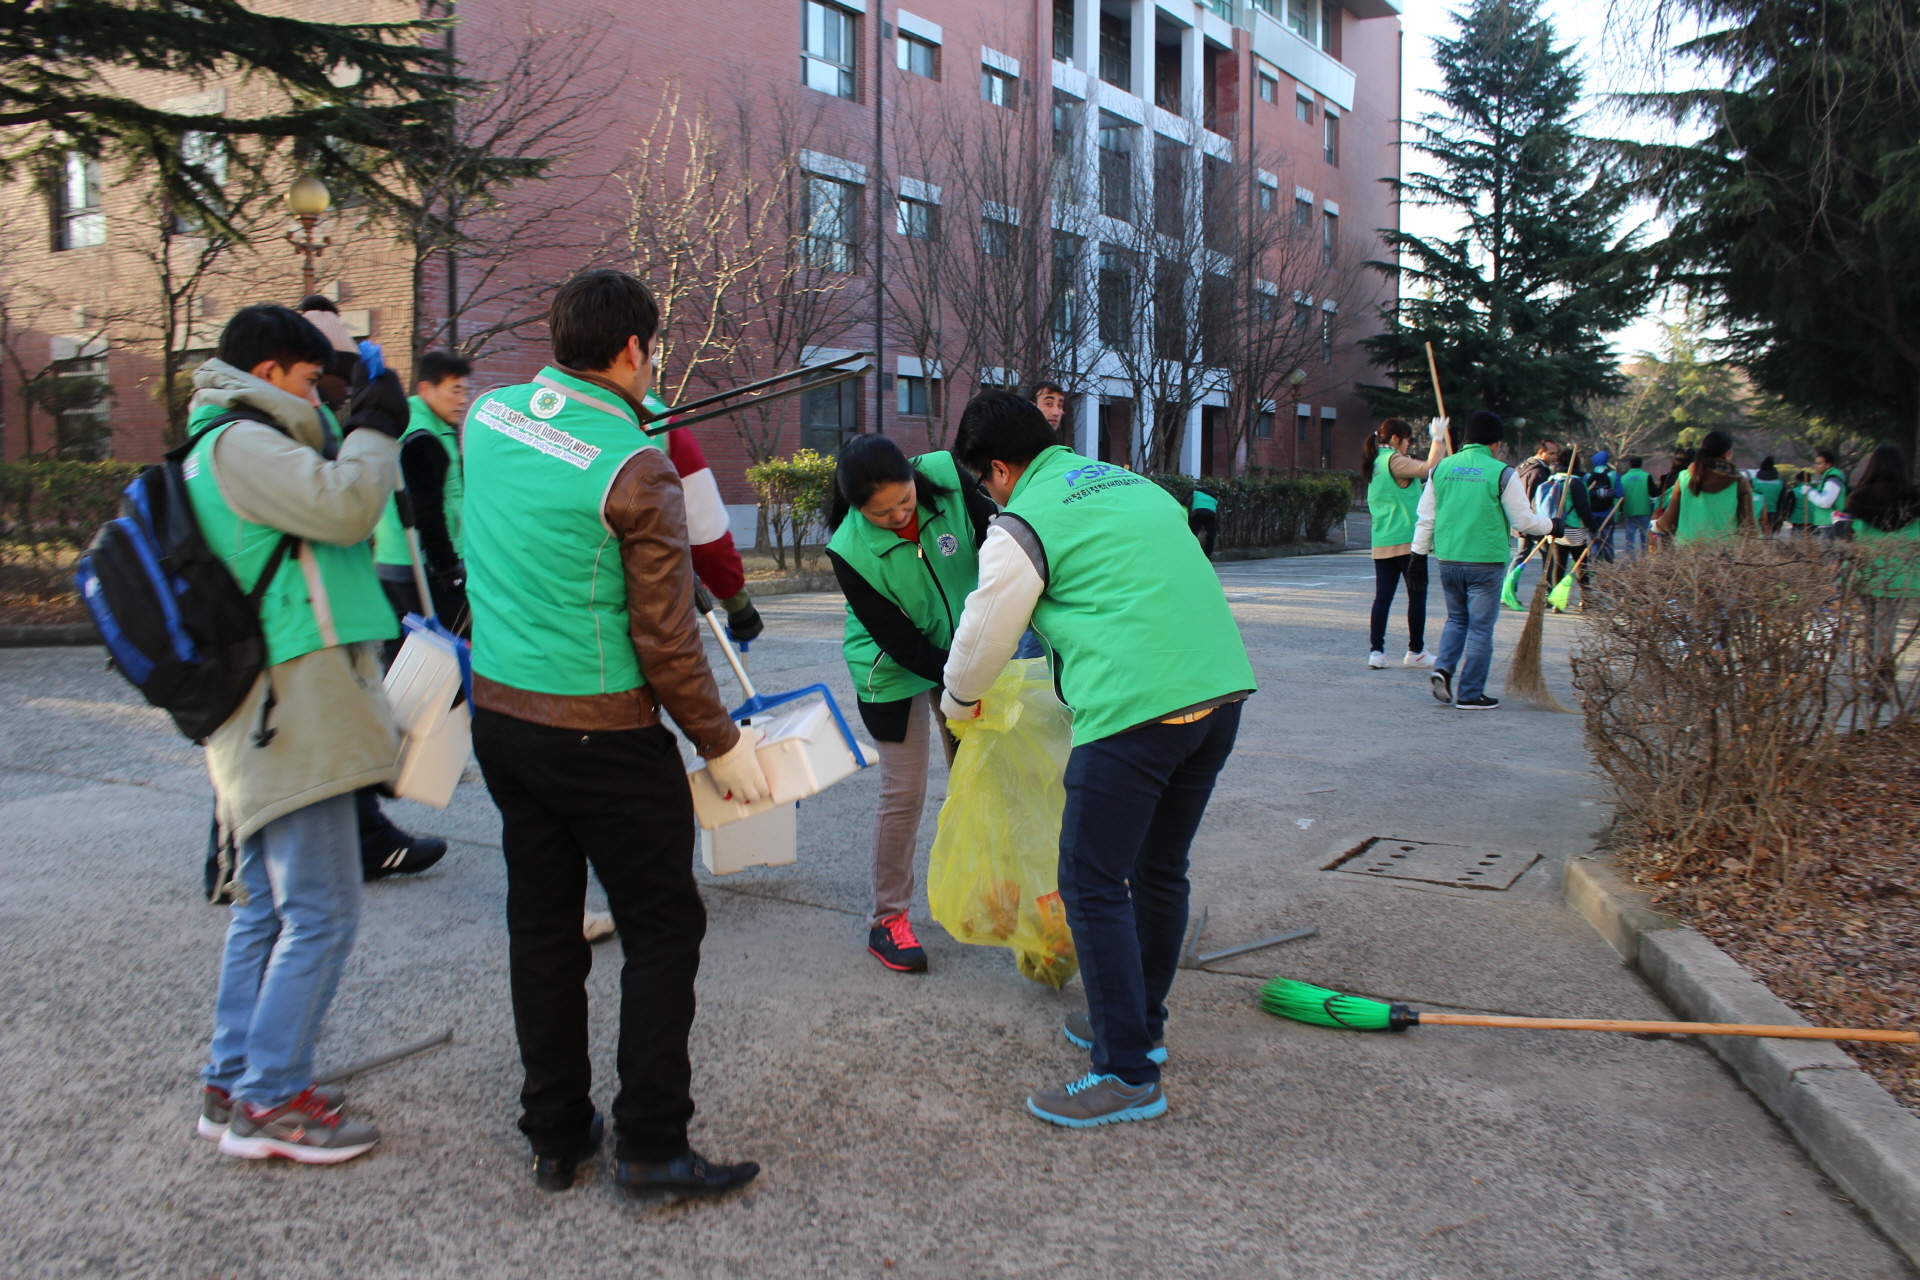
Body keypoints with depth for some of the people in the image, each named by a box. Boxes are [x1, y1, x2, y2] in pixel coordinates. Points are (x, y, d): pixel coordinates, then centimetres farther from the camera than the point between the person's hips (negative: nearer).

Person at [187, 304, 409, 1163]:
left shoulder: (216, 453, 22)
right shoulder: (239, 444, -11)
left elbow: (316, 527, 22)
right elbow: (343, 507, -21)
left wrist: (358, 435, 15)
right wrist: (375, 431, -6)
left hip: (261, 720, 11)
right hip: (293, 715, -11)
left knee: (266, 908, 17)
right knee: (321, 915, -5)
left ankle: (233, 1086, 25)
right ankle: (270, 1100, 3)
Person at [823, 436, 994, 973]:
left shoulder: (947, 477, -23)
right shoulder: (849, 550, -28)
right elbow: (900, 641, -24)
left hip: (963, 650, 4)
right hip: (895, 670, -4)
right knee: (905, 791, -3)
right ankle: (886, 919, 12)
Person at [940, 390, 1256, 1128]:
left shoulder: (1021, 527, -1)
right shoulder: (1135, 485, 22)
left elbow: (983, 636, 7)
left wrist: (959, 700, 28)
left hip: (1135, 709, -8)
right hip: (1222, 688, 9)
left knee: (1093, 884, 1)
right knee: (1161, 870, 20)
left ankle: (1129, 1075, 4)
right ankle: (1142, 1024, 35)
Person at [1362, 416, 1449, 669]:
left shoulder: (1376, 464, 15)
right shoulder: (1395, 461, -12)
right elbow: (1429, 468, -22)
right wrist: (1438, 438, -12)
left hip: (1381, 543, 8)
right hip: (1408, 540, -8)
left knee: (1382, 597, 4)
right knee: (1417, 596, 4)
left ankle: (1376, 651, -2)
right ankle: (1416, 652, 9)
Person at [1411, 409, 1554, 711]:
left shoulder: (1441, 469, 3)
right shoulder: (1503, 474, -9)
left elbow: (1425, 518, 6)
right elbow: (1524, 521, -3)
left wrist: (1418, 553, 15)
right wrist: (1550, 525, 15)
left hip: (1448, 560, 4)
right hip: (1486, 562, -4)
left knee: (1457, 619, 21)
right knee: (1480, 627, 4)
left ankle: (1443, 668, 0)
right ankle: (1469, 694, 7)